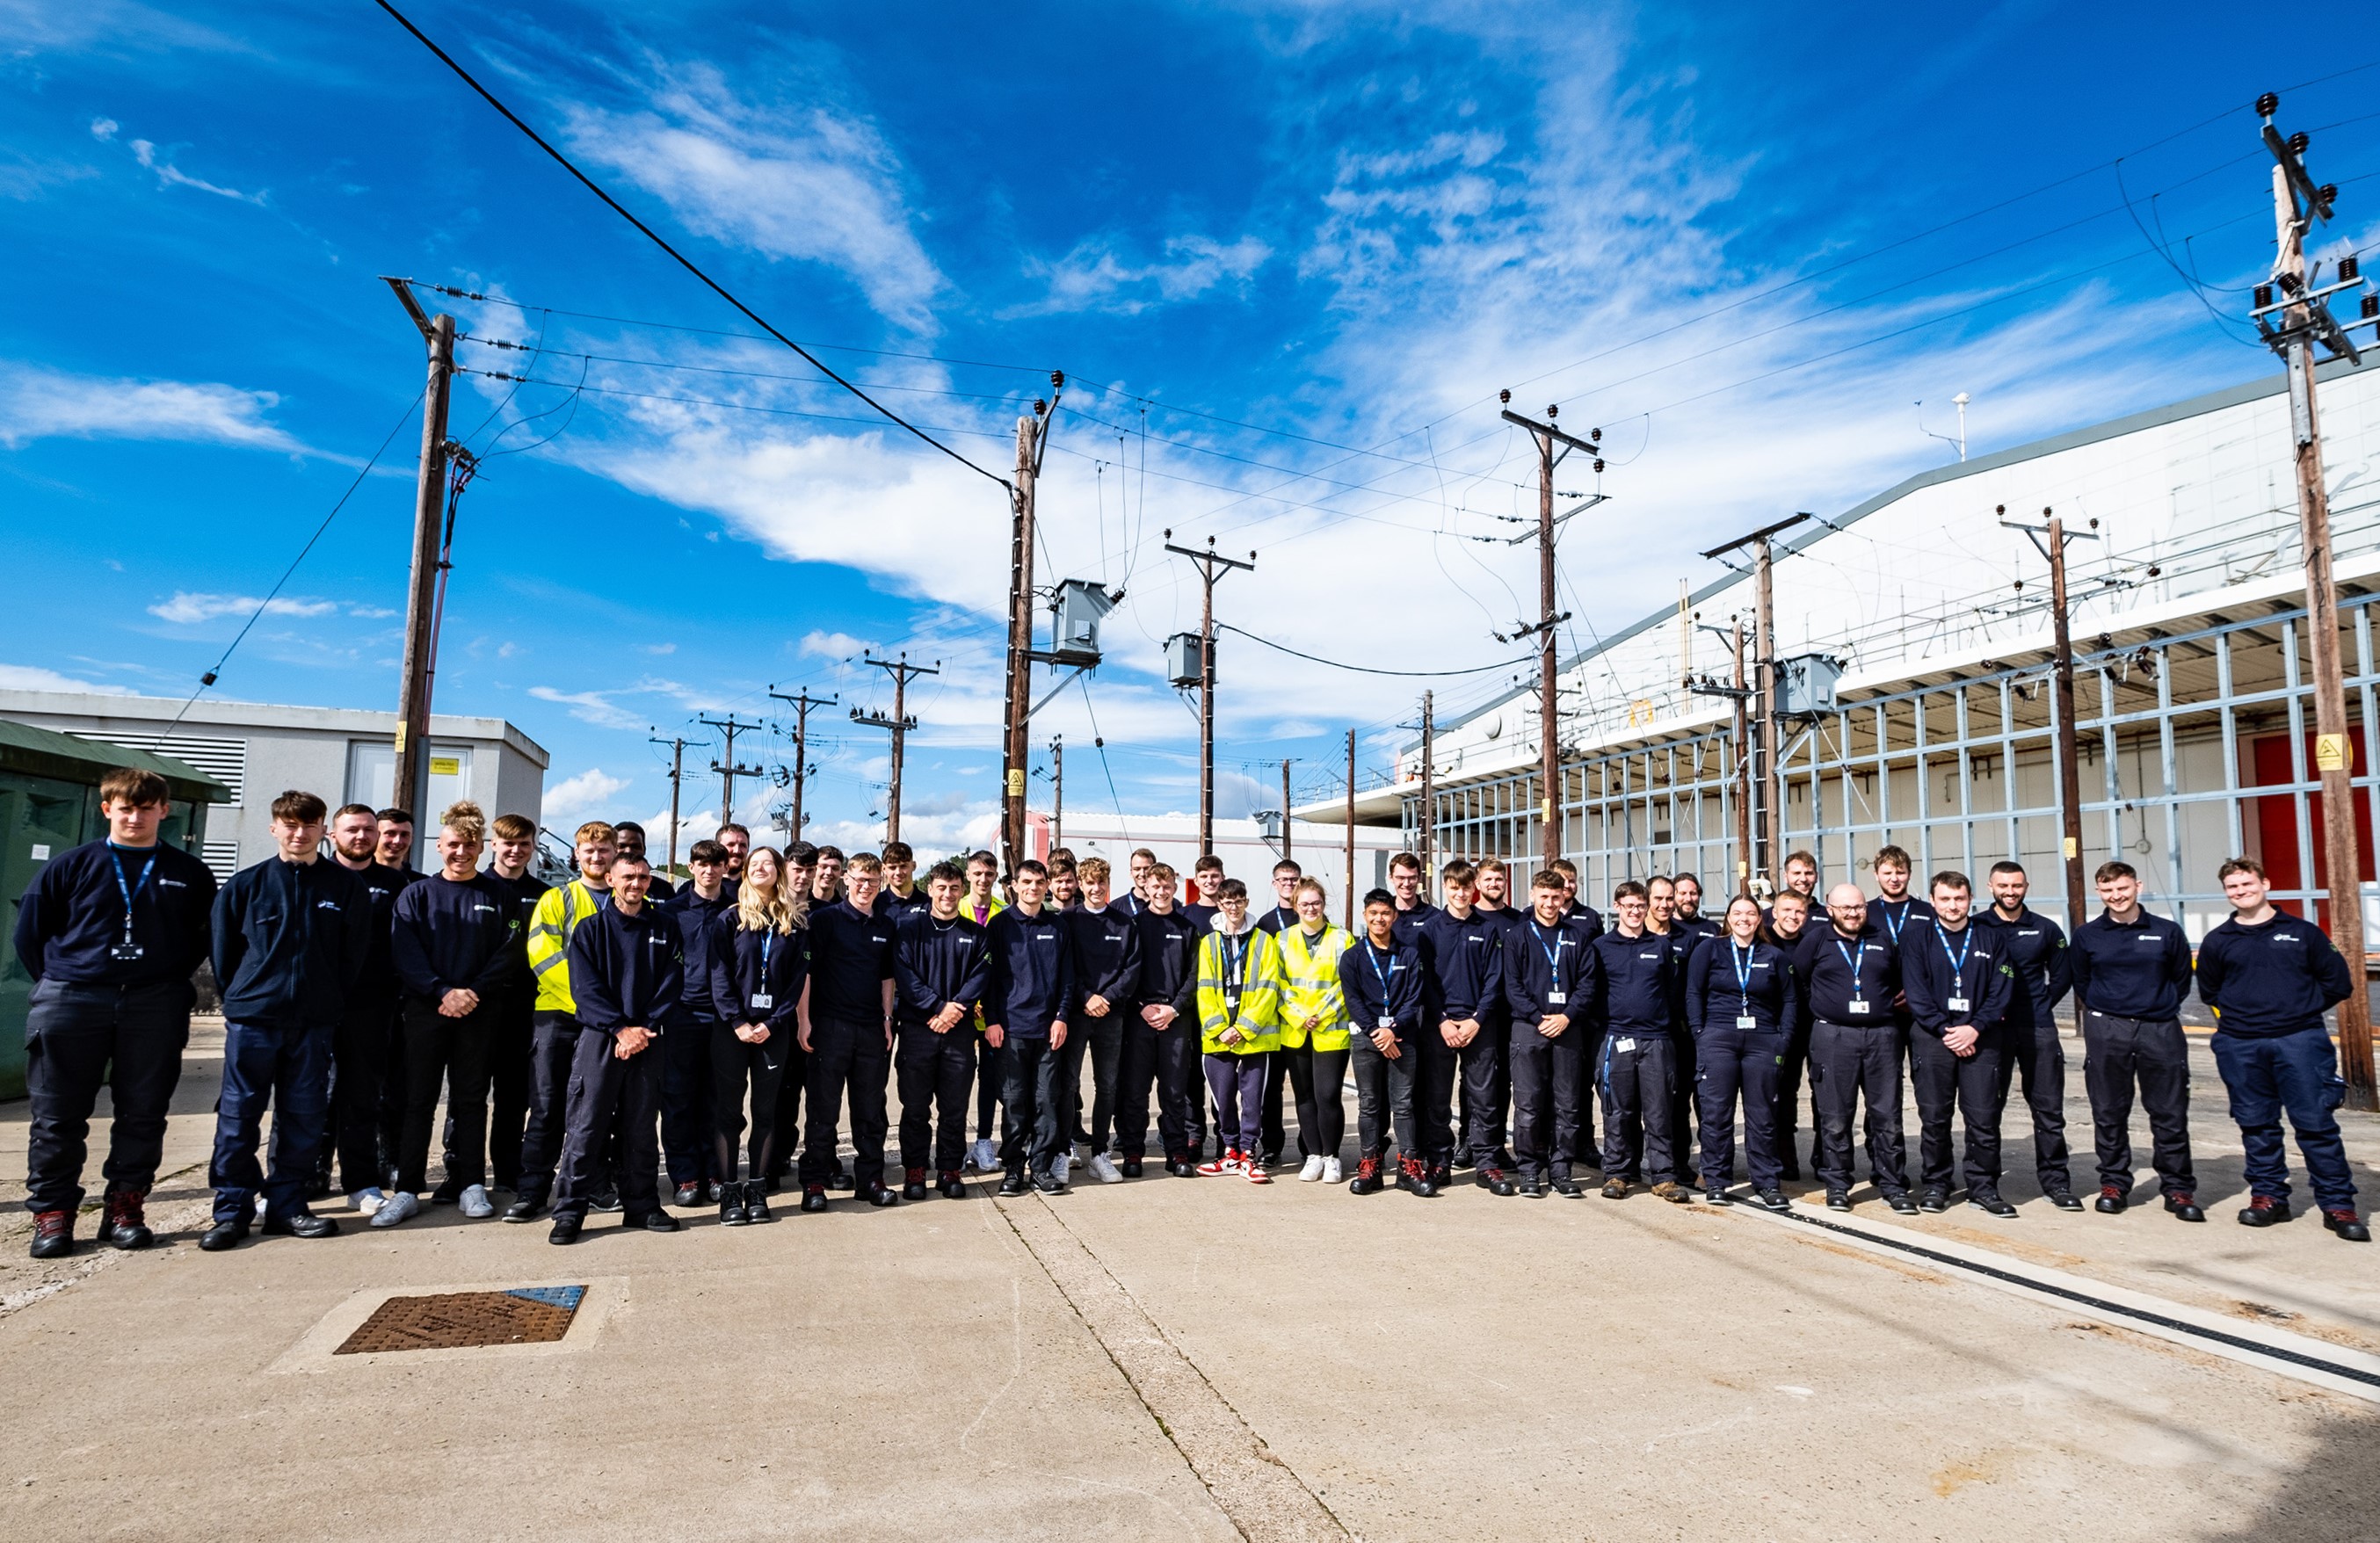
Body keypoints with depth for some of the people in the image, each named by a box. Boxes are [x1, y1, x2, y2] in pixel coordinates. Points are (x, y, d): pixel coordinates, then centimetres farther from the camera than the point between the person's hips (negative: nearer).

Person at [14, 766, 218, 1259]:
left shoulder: (189, 874, 6)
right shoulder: (70, 866, 4)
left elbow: (207, 937, 13)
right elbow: (29, 932, 9)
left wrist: (169, 981, 6)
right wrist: (60, 984, 6)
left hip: (154, 1010, 1)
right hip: (70, 1005, 0)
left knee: (143, 1114, 5)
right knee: (57, 1116, 4)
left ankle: (125, 1208, 16)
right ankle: (52, 1213, 14)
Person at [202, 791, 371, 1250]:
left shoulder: (346, 887, 2)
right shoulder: (246, 884, 2)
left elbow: (355, 954, 6)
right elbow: (224, 950, 8)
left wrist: (327, 1000, 5)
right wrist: (244, 996, 8)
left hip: (314, 1022, 1)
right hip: (251, 1019, -1)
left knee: (304, 1118, 6)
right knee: (238, 1115, 2)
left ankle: (287, 1205, 17)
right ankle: (232, 1209, 12)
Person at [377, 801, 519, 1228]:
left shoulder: (497, 897, 7)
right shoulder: (417, 895, 6)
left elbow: (507, 953, 0)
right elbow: (407, 953, -4)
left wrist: (474, 992, -13)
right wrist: (444, 992, -16)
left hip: (478, 1012, 0)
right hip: (426, 1009, 0)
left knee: (471, 1099, 6)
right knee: (419, 1100, 1)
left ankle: (471, 1185, 12)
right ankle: (408, 1190, 6)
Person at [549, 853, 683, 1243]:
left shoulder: (664, 929, 9)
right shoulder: (591, 929, 4)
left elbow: (671, 985, 3)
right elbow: (586, 987, -5)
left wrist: (645, 1028, -10)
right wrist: (620, 1028, -15)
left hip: (647, 1041, 2)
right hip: (599, 1038, -2)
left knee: (642, 1128, 7)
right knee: (586, 1127, -3)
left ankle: (641, 1204, 15)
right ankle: (570, 1209, 3)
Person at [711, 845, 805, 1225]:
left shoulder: (795, 923, 6)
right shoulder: (729, 919, 3)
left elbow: (798, 977, 2)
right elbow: (719, 974, -3)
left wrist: (773, 1022, -8)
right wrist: (737, 1022, -12)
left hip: (774, 1030, 1)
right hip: (731, 1027, -1)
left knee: (766, 1110, 5)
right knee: (728, 1110, 2)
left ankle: (757, 1190, 12)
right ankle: (729, 1192, 8)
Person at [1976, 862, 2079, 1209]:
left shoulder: (2045, 929, 7)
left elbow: (2062, 975, 13)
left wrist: (2040, 1007, 6)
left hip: (2039, 1030, 2)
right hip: (1993, 1028, -2)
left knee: (2049, 1109, 5)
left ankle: (2056, 1182, 15)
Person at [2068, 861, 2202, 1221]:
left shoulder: (2167, 932, 3)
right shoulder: (2086, 935, 3)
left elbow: (2181, 978, 14)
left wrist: (2161, 1006, 12)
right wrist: (2101, 1010, 9)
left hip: (2160, 1029, 0)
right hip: (2106, 1032, 0)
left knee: (2171, 1114, 3)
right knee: (2109, 1113, 6)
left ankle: (2178, 1189, 14)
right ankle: (2113, 1184, 16)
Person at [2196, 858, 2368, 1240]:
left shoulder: (2302, 932, 6)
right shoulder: (2217, 941, 9)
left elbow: (2337, 983, 9)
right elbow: (2209, 993, 20)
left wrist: (2301, 1009, 7)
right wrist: (2239, 1014, 11)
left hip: (2300, 1040, -2)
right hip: (2240, 1047, 2)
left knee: (2316, 1123, -3)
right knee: (2256, 1125, 8)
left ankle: (2338, 1205, 6)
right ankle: (2268, 1197, 18)